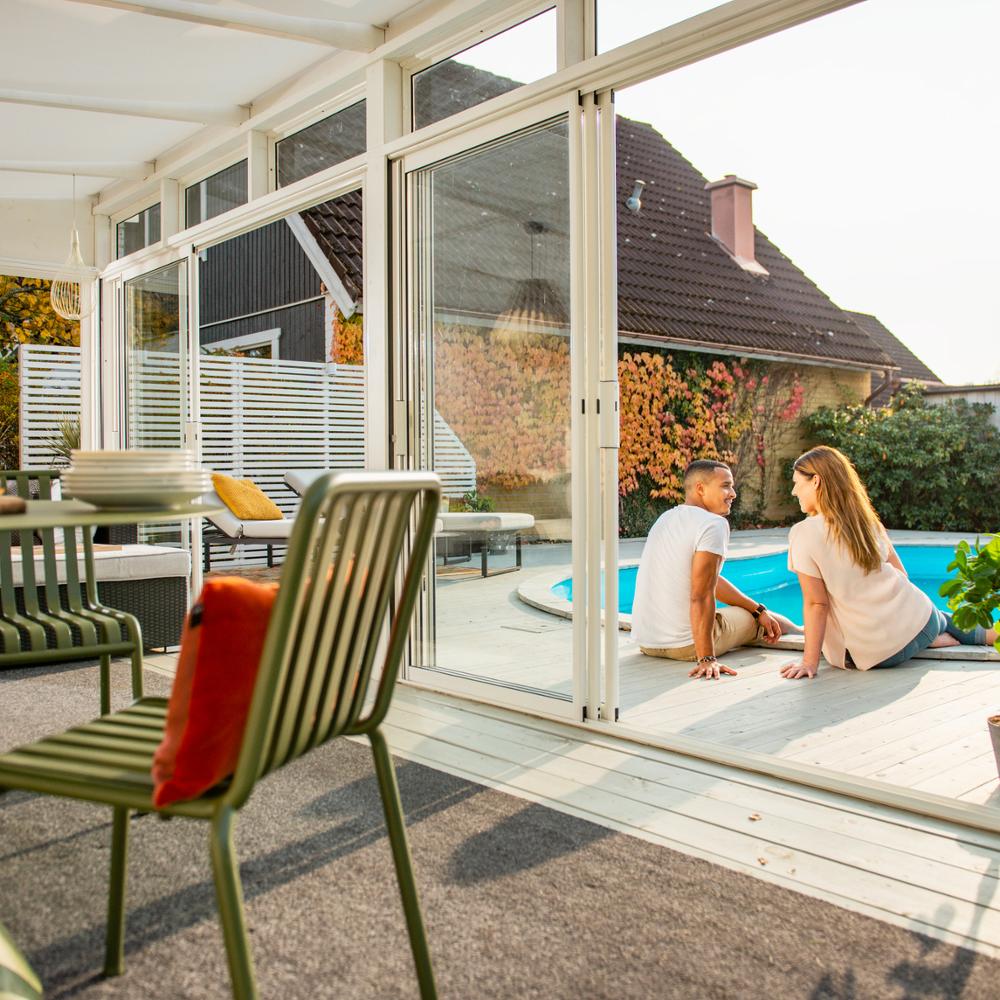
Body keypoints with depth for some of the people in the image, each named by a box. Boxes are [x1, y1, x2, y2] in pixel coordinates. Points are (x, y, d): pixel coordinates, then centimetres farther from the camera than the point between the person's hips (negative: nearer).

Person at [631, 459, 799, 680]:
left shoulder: (667, 518, 11)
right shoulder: (714, 524, -16)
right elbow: (701, 596, -25)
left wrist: (759, 609, 20)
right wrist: (706, 659, -24)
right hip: (686, 645, -8)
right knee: (765, 620, 19)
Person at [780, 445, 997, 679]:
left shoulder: (805, 535, -14)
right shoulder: (866, 519, 4)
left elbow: (816, 603, -13)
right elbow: (900, 573, 9)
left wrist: (810, 662, -9)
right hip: (922, 620, 5)